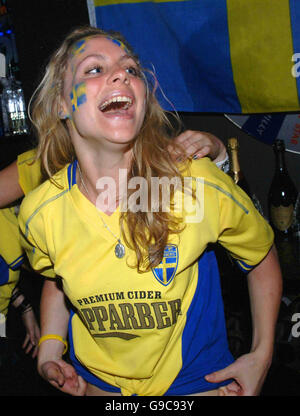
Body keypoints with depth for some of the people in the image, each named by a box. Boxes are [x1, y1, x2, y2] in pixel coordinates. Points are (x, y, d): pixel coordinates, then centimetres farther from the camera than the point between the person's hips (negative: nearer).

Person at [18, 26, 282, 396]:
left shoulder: (201, 185, -22)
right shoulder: (39, 213, -17)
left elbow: (262, 258, -3)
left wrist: (261, 356, -4)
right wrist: (49, 351, -5)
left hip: (198, 382, -1)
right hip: (98, 385, 2)